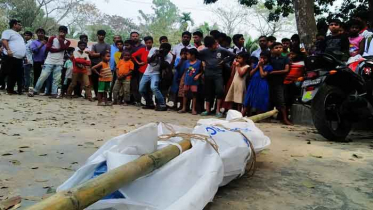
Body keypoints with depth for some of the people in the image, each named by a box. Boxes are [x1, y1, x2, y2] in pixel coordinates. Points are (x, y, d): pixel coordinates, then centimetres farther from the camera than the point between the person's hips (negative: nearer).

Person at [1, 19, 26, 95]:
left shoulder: (18, 34, 28)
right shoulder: (8, 32, 1)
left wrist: (24, 56, 24)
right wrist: (8, 49, -28)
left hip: (19, 59, 9)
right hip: (10, 57, -9)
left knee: (14, 75, 9)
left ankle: (10, 90, 15)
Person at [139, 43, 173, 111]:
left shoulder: (169, 56, -15)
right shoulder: (153, 50, -11)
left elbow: (164, 67, -24)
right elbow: (148, 61, -16)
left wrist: (162, 57, -30)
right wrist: (155, 55, -30)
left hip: (156, 73, -4)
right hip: (147, 72, 4)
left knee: (153, 87, -28)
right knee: (141, 90, 7)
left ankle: (162, 105, -18)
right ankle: (150, 104, 27)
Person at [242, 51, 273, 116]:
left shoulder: (269, 67, -3)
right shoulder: (256, 64, 14)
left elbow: (263, 75, -13)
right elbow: (251, 73, 5)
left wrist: (260, 66, -5)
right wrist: (257, 66, -2)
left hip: (261, 86, -4)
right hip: (253, 85, 5)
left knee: (259, 104, 1)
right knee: (248, 102, 5)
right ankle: (242, 116, 8)